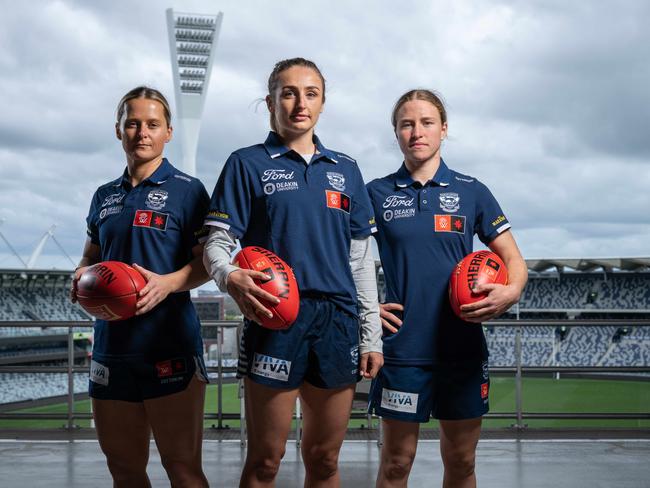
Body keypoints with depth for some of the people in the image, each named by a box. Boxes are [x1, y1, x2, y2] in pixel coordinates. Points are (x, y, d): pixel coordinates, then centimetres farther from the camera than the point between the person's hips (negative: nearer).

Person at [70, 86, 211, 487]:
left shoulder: (187, 190, 0)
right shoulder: (105, 196, 16)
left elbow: (207, 262, -2)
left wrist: (168, 283, -21)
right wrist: (82, 278, 1)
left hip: (170, 347, -5)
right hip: (112, 345, 5)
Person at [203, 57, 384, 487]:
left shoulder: (345, 170, 15)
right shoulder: (248, 164, 3)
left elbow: (361, 259, 14)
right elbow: (217, 244, -2)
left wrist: (372, 336, 9)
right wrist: (230, 277, -25)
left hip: (338, 322, 4)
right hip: (275, 319, -3)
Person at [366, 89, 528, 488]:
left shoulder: (472, 192, 5)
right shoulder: (377, 194, 4)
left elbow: (513, 260, 7)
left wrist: (511, 292, -14)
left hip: (464, 347, 1)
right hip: (402, 348, -1)